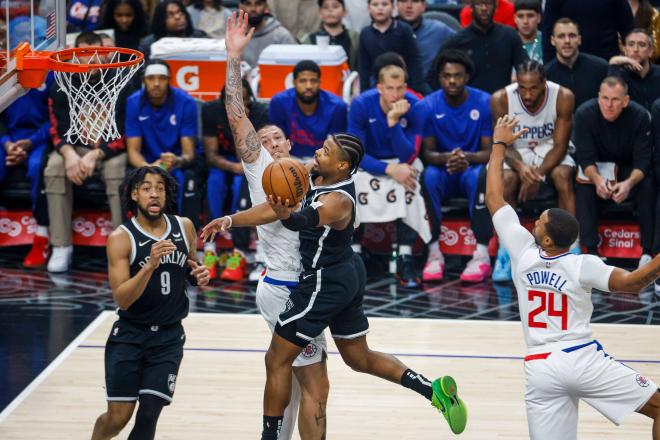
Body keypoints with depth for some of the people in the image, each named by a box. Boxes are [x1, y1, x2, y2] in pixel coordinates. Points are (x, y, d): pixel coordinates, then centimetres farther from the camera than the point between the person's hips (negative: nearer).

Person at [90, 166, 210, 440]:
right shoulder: (121, 239, -13)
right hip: (130, 335, -3)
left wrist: (199, 278, -5)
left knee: (149, 414, -6)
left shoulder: (184, 228, 0)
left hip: (169, 337, 3)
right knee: (118, 417, -3)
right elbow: (121, 299, -20)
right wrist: (150, 265, -33)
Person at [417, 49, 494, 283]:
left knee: (477, 176, -37)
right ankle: (434, 253, -32)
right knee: (429, 176, -34)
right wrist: (446, 158, -30)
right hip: (443, 173, 1)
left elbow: (490, 150, -9)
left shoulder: (485, 103, -8)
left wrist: (468, 158, -32)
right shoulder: (426, 107, -6)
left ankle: (482, 255, -38)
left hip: (473, 168, -1)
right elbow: (427, 152, -6)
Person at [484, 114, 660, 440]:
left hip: (540, 370, 4)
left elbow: (494, 198, 12)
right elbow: (630, 282, -21)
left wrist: (499, 145, 20)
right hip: (583, 359, -4)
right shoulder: (582, 266, -8)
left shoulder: (523, 253, 2)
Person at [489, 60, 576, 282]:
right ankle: (505, 253, -22)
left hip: (551, 152, 0)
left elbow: (560, 146, -17)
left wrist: (538, 173, -33)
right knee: (507, 179, -32)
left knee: (562, 175, -33)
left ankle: (573, 249, -29)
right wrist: (520, 166, -36)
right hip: (517, 154, 0)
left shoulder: (563, 97, -20)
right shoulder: (501, 100, -20)